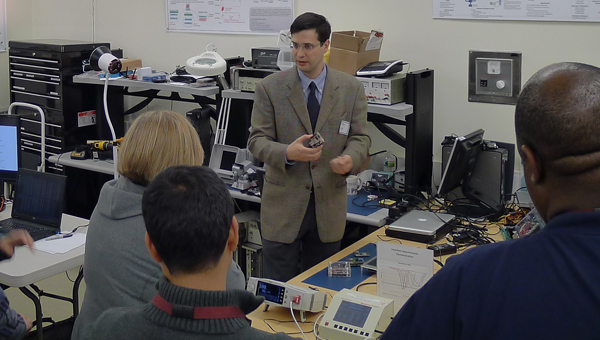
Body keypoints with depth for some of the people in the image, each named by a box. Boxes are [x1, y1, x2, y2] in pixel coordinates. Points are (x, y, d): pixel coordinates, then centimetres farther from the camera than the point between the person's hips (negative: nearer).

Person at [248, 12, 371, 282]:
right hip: (283, 204, -2)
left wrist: (350, 159, -20)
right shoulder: (270, 88, -4)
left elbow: (360, 138, 3)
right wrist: (287, 153, -26)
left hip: (329, 205, 2)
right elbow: (257, 140, -5)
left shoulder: (351, 89, 2)